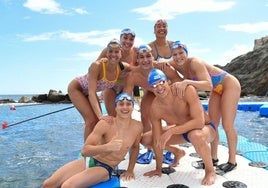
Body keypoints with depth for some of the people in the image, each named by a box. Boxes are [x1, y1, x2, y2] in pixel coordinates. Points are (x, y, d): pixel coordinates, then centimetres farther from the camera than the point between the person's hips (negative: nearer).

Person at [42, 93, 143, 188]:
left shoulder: (137, 127, -8)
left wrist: (130, 170, 8)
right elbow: (85, 151, -16)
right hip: (88, 160, 2)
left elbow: (135, 147, 13)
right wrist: (107, 147, -32)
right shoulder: (105, 123, -13)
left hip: (104, 168, -1)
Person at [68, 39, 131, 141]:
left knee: (99, 121, 2)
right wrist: (100, 115, -47)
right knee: (92, 120, -16)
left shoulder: (122, 67, -21)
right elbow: (91, 93, -39)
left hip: (88, 92, 6)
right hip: (76, 88, -6)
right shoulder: (97, 66, -36)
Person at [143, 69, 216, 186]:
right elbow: (157, 141, -12)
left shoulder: (187, 90, -30)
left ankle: (210, 171, -11)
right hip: (182, 130, 5)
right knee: (146, 139, -2)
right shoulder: (155, 108, -18)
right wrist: (158, 169, -7)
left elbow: (199, 122, -36)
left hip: (205, 127, -5)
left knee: (195, 135, -42)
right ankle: (177, 152, 25)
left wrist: (170, 131, -40)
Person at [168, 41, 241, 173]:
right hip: (217, 90, 8)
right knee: (212, 124, 7)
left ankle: (232, 161, 8)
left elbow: (208, 85, -44)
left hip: (230, 85, -8)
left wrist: (187, 82, -55)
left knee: (227, 125, -6)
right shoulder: (177, 64, -10)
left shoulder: (195, 62, -32)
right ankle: (214, 158, 18)